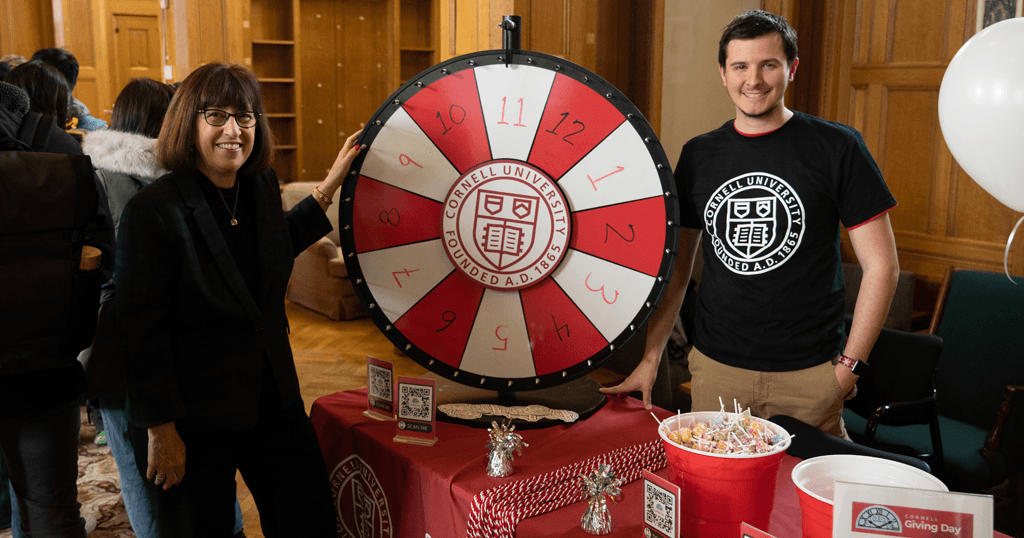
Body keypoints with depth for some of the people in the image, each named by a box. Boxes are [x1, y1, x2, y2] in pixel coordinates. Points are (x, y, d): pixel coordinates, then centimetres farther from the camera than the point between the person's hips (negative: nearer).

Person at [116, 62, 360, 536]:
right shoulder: (152, 211, -18)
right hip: (196, 418, -5)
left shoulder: (262, 186, 1)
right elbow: (142, 332, -16)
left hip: (275, 401, 6)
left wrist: (328, 188, 16)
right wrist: (161, 431, -14)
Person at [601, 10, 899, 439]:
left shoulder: (836, 147, -4)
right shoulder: (698, 155, 6)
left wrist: (849, 365, -7)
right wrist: (650, 358, 5)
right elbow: (676, 266, 11)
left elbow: (881, 265, -3)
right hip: (714, 370, 3)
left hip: (809, 376, -2)